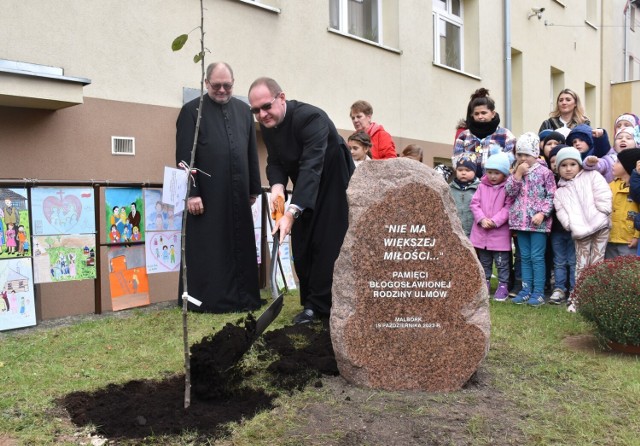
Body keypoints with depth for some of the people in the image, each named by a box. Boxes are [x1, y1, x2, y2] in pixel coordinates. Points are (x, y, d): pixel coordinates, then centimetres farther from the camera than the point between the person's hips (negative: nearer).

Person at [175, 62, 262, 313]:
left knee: (240, 248, 9)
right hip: (207, 195, -4)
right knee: (209, 250, 2)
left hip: (237, 195, 5)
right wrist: (191, 193, -13)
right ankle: (209, 300, 10)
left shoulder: (243, 110, 13)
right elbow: (184, 156, -6)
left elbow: (252, 152, 14)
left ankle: (242, 298, 19)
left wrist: (254, 189, 12)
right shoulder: (192, 110, 0)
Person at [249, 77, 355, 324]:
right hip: (305, 189, 7)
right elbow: (275, 161, -3)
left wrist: (291, 212, -48)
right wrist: (277, 186, -26)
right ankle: (312, 303, 17)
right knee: (302, 246, 6)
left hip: (334, 185, -7)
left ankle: (318, 305, 5)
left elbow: (312, 167, -40)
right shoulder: (267, 124, -8)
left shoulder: (310, 117, -31)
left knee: (327, 246, -6)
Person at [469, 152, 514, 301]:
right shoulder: (482, 186, 6)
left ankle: (503, 286, 13)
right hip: (481, 230, 4)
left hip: (500, 232, -4)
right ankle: (485, 282, 28)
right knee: (484, 262, 16)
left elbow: (508, 207, -12)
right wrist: (482, 219, -12)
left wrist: (495, 221, -19)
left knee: (502, 263, 3)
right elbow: (474, 204, 2)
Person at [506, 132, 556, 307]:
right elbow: (510, 192, -1)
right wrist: (517, 174, -9)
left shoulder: (544, 172, -4)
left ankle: (538, 292, 4)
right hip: (521, 220, 5)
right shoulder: (516, 172, 10)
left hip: (538, 221, -5)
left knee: (537, 257, -3)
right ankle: (526, 290, 17)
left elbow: (551, 196, -7)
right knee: (525, 257, 10)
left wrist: (542, 213, -17)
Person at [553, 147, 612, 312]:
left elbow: (603, 195, -3)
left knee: (597, 264, 3)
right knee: (581, 266, 2)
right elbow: (561, 213, 2)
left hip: (600, 226, -1)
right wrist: (571, 225, -13)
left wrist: (602, 213, -12)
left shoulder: (591, 176, 6)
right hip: (580, 233, 2)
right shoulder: (560, 192, 12)